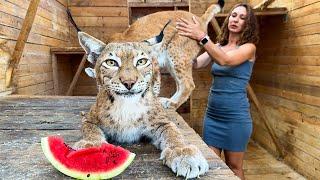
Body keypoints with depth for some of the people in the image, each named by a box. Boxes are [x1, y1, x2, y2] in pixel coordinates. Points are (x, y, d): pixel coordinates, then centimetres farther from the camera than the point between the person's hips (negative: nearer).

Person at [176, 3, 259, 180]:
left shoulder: (249, 47, -5)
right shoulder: (217, 47, 8)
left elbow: (225, 60, -25)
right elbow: (195, 64, -8)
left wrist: (202, 37, -35)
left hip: (236, 116, -4)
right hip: (212, 113, 4)